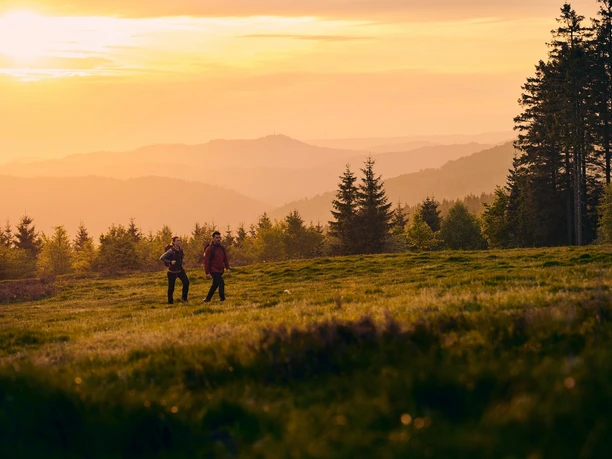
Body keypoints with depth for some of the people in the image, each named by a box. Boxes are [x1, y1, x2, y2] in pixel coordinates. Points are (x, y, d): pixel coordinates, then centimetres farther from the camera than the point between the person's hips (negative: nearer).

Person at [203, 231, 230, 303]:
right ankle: (222, 299, -12)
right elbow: (206, 261, -12)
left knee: (215, 285, 15)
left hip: (220, 271, 7)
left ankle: (207, 299, 27)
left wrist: (227, 268, 3)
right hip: (214, 271, -7)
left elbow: (225, 258, 15)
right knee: (221, 283, -17)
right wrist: (207, 273, -15)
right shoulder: (209, 249, -12)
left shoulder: (222, 248, 9)